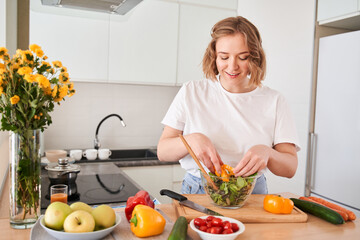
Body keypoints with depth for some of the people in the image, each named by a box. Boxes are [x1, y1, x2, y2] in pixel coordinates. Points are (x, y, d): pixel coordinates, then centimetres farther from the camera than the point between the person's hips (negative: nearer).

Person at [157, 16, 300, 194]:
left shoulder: (274, 101, 1)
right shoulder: (191, 92, 1)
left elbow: (290, 168, -2)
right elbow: (162, 152, -1)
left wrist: (266, 153, -23)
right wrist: (192, 140, -21)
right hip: (196, 193, -2)